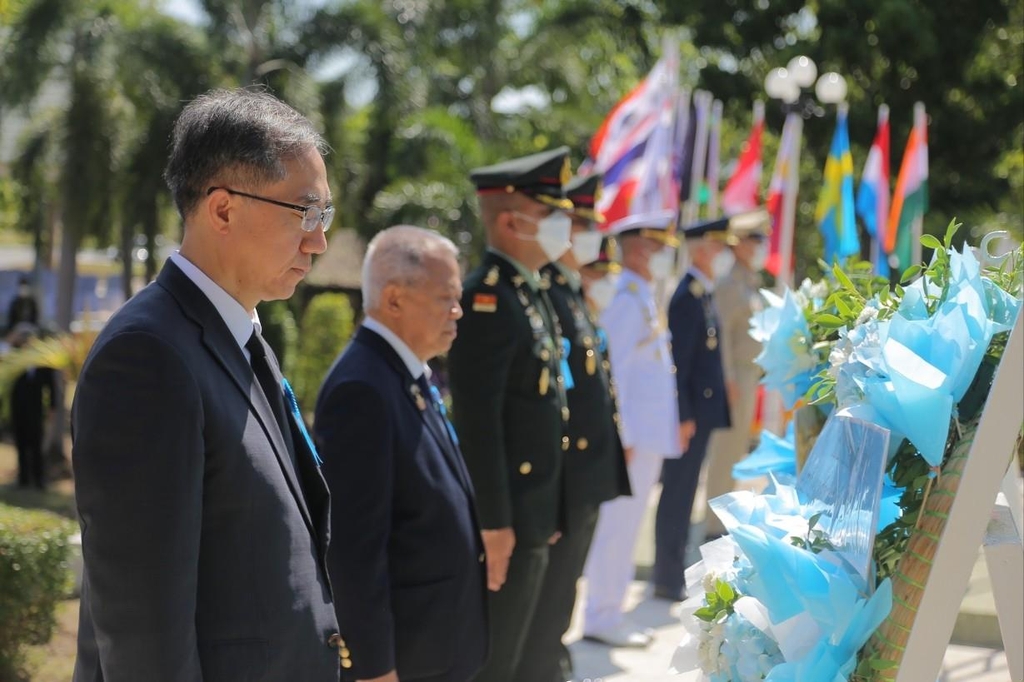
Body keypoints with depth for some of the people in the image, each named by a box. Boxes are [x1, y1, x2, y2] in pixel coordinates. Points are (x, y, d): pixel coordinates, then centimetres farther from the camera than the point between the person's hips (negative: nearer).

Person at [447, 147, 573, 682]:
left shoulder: (531, 293, 12)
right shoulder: (487, 299, -18)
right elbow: (477, 421, -23)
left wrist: (546, 515, 18)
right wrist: (494, 524, -23)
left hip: (534, 517, 9)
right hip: (506, 520, -9)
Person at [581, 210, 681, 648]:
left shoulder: (643, 298, 15)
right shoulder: (625, 298, -15)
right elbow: (612, 372, -20)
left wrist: (670, 426, 17)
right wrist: (621, 438, -21)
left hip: (650, 435, 10)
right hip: (633, 438, -10)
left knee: (625, 528, 15)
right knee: (616, 527, -3)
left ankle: (609, 613, 23)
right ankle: (601, 618, 5)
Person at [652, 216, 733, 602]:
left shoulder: (704, 294, 13)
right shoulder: (688, 297, -17)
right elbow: (678, 363, -20)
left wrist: (694, 414, 17)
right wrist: (684, 417, -21)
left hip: (701, 410, 9)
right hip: (691, 412, -9)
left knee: (682, 494, 15)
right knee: (678, 494, -2)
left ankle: (671, 570, 24)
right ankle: (668, 578, 5)